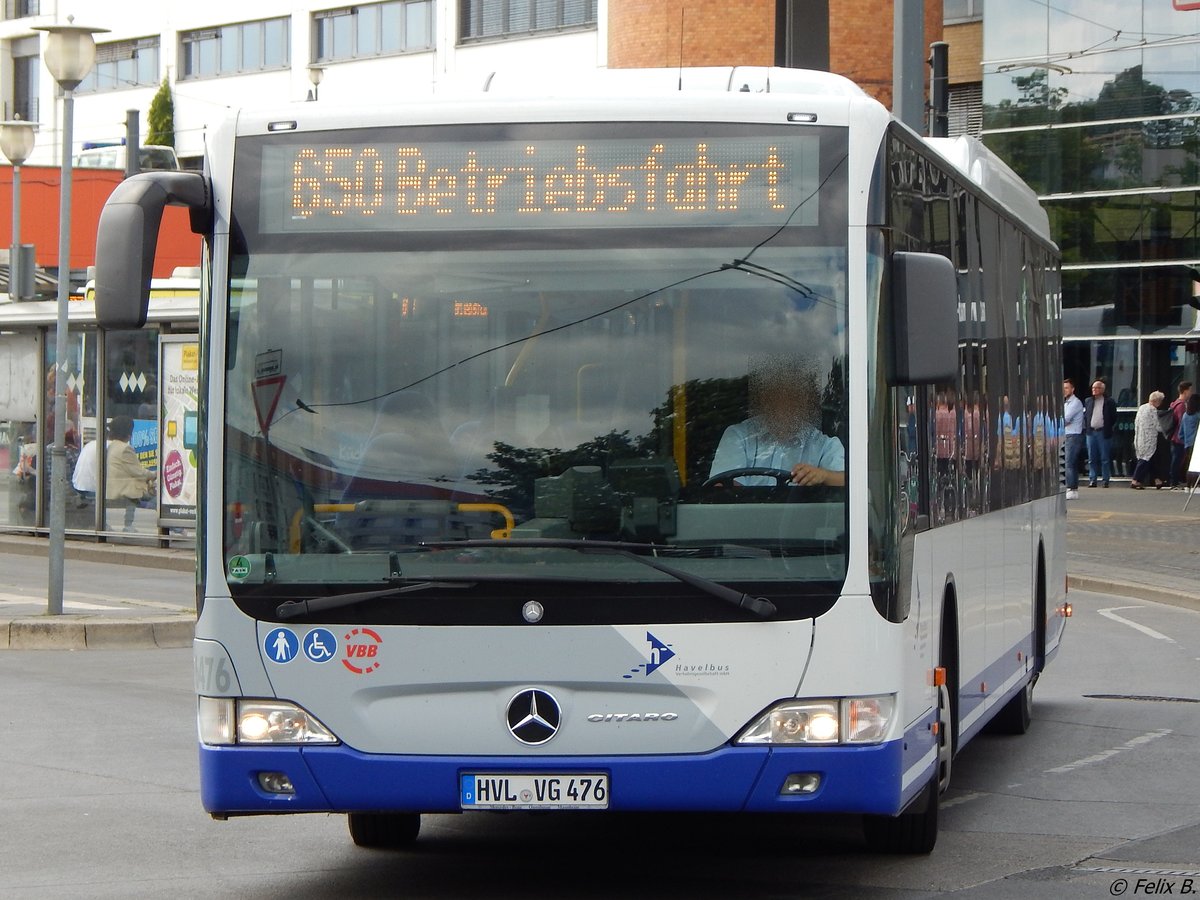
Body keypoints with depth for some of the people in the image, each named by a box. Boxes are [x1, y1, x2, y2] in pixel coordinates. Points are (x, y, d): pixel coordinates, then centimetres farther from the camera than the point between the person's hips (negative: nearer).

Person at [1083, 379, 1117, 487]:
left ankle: (1106, 480, 4)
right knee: (1092, 458, 4)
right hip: (1091, 432, 4)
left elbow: (1114, 418, 4)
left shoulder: (1109, 402, 1)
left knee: (1105, 458, 0)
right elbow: (1084, 416, 16)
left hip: (1103, 433, -4)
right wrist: (1085, 429, 7)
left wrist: (1109, 429, 0)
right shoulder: (1088, 401, 13)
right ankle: (1092, 479, 7)